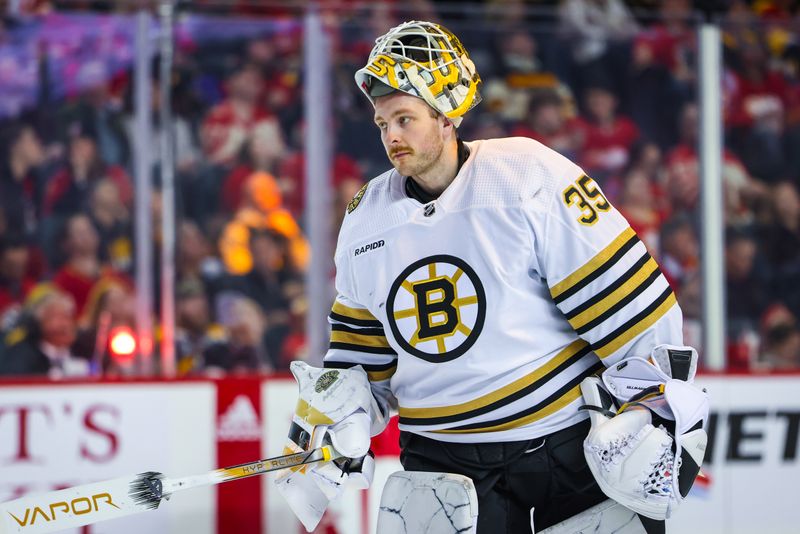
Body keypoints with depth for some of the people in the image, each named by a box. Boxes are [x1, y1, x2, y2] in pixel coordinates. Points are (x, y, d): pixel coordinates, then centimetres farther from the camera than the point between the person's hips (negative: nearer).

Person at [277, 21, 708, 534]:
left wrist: (658, 406, -14)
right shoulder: (366, 219, 6)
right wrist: (329, 431, 9)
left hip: (570, 440, -3)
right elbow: (364, 356, 17)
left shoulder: (531, 178, -12)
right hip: (443, 459, 4)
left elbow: (629, 300, -12)